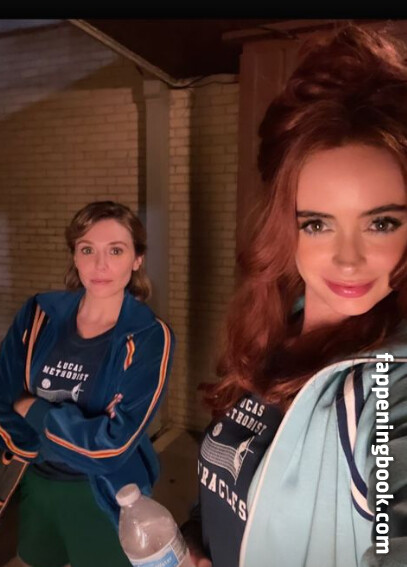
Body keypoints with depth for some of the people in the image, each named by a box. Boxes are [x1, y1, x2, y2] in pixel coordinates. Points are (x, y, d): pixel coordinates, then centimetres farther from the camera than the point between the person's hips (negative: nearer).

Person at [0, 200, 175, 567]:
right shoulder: (40, 315, -9)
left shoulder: (150, 338, -21)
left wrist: (34, 410, -16)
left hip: (103, 496, -4)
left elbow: (115, 444, -22)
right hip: (35, 484, 4)